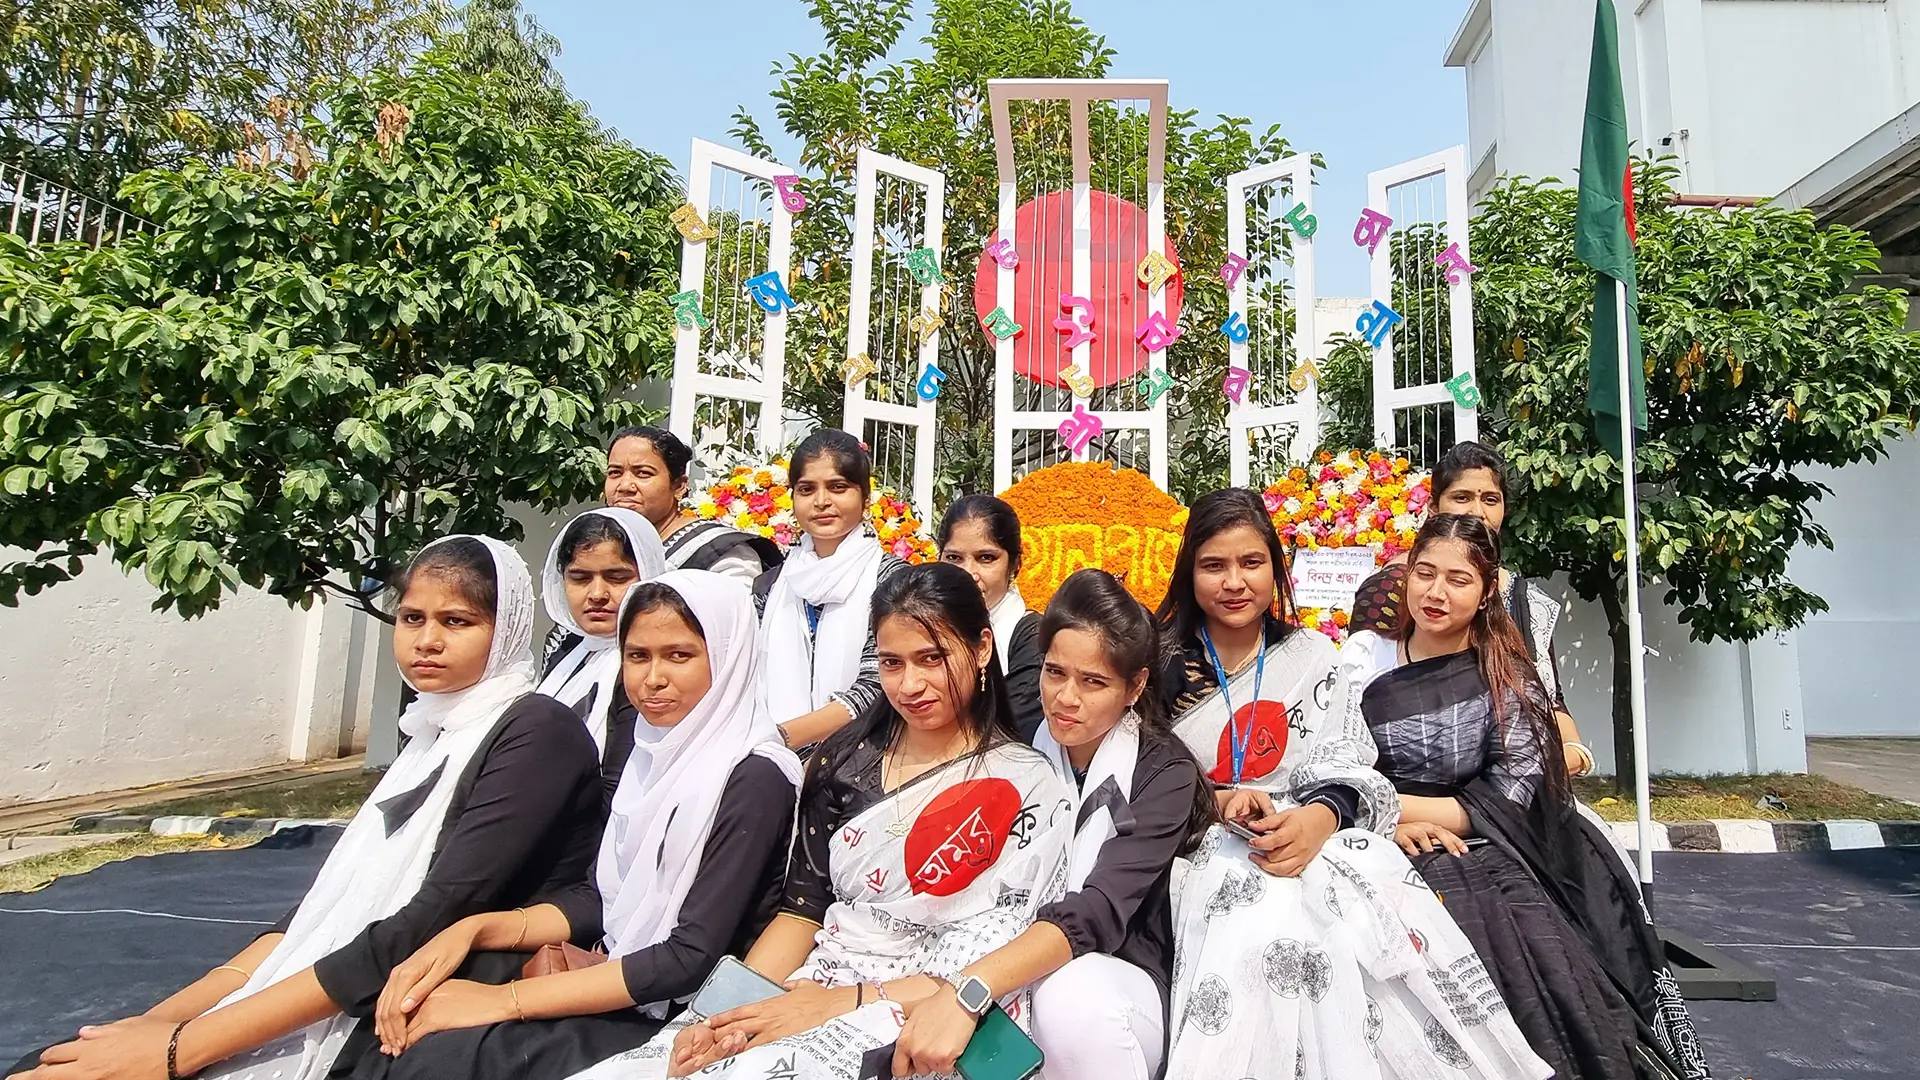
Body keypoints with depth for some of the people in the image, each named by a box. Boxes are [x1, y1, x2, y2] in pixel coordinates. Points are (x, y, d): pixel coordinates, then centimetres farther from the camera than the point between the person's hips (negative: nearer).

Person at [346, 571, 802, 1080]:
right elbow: (600, 899, 9)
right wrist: (476, 928, -6)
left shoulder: (753, 780, -17)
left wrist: (507, 1000, -18)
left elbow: (691, 958, -20)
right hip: (623, 995, 6)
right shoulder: (652, 753, 7)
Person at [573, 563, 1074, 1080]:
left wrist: (845, 1001, -17)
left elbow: (993, 967, -9)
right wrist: (732, 1010, -8)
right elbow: (802, 909, 8)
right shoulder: (843, 759, 9)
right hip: (809, 990, 5)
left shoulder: (1026, 787, -5)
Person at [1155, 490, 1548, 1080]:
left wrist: (1318, 817, -23)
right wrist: (1215, 801, -17)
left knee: (1381, 895, -31)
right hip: (1199, 849, -2)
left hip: (1314, 837, 2)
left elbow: (1342, 765, 1)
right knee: (1272, 915, -35)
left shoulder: (1312, 656, 12)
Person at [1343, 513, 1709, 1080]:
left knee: (1552, 976, -23)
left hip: (1486, 856, 1)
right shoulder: (1365, 656, 6)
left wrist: (1401, 807, -12)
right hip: (1394, 862, 0)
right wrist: (1394, 823, -16)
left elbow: (1512, 797, -4)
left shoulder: (1507, 672, 6)